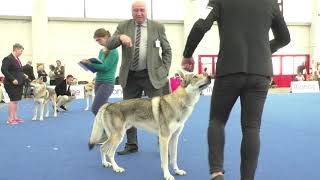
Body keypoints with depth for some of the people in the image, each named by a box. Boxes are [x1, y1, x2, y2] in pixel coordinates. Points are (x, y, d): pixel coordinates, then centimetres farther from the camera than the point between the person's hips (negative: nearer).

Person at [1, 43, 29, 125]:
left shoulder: (17, 59, 13)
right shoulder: (8, 59, -13)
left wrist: (23, 75, 8)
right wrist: (12, 79, -23)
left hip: (18, 83, 8)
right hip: (12, 84, -8)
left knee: (16, 100, 11)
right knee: (13, 100, -5)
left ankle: (14, 117, 19)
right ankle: (10, 119, 2)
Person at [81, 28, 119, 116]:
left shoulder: (113, 51, -10)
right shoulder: (101, 51, 14)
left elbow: (105, 67, -17)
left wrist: (90, 64, -16)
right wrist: (89, 64, -2)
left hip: (107, 83, -8)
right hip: (98, 82, 8)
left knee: (95, 109, -12)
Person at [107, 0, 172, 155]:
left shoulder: (157, 27, 3)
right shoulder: (123, 26, 6)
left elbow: (167, 50, 8)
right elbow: (109, 45, -3)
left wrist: (164, 71, -2)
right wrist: (120, 37, -23)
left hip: (152, 75, -2)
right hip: (130, 76, 2)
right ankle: (131, 144, 22)